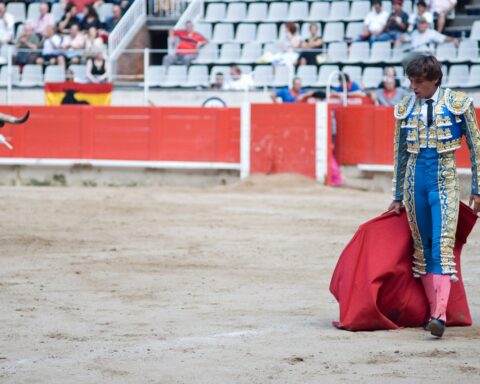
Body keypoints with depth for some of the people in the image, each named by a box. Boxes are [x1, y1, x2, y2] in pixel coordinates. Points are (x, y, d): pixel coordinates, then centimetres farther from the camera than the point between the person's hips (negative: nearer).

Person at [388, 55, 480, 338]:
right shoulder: (405, 108, 6)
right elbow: (400, 154, 13)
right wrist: (398, 197, 15)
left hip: (444, 181, -4)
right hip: (414, 182, 4)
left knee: (442, 247, -15)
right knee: (423, 248, 7)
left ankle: (440, 315, -25)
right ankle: (433, 309, 14)